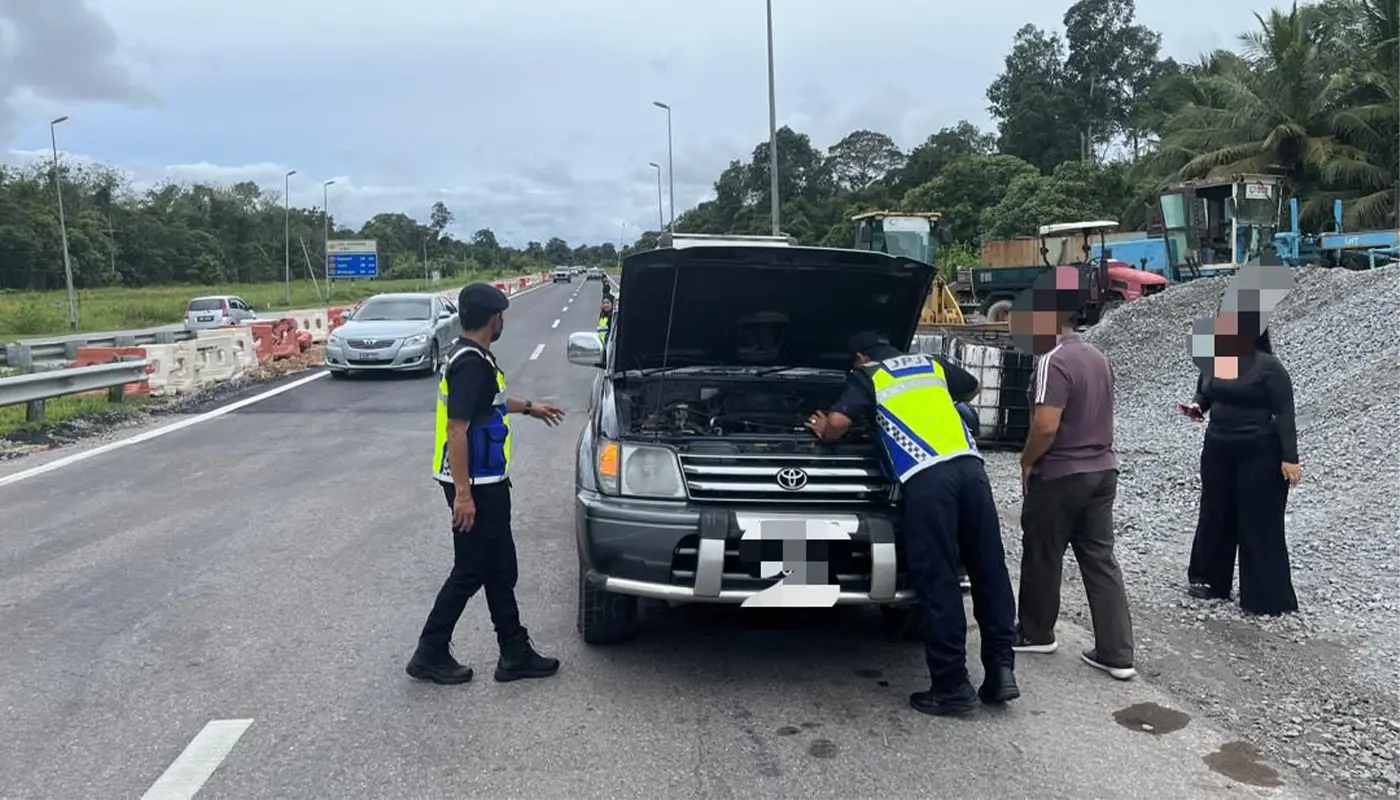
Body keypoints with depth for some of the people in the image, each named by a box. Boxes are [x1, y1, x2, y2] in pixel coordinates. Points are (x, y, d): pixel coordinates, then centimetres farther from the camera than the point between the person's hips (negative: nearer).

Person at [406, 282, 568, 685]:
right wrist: (463, 493, -25)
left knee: (500, 570, 13)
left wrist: (527, 407, 41)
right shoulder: (470, 362, -21)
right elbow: (456, 429, -24)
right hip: (475, 485, -10)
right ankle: (430, 655, 13)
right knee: (470, 572, 0)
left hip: (488, 483, 10)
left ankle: (515, 653, 21)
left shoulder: (475, 358, 10)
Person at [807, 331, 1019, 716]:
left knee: (938, 582, -1)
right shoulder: (933, 363, 28)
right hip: (969, 466, 5)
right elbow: (973, 388, 44)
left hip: (927, 477, -5)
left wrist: (823, 430, 24)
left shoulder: (867, 377, 15)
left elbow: (837, 423, 2)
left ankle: (951, 685, 3)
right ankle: (1001, 670, 12)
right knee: (989, 570, 11)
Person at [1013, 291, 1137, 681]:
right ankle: (1117, 654, 9)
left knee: (1042, 558, 9)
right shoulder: (1098, 357, 11)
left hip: (1060, 475, -8)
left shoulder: (1054, 361, -19)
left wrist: (1026, 462, -10)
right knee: (1100, 560, 9)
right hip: (1101, 470, 8)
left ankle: (1035, 633, 26)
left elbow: (1046, 426, -25)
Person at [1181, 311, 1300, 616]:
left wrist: (1290, 458, -17)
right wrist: (1196, 406, -2)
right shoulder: (1212, 361, 5)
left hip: (1259, 454, -6)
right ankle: (1208, 579, 29)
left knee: (1261, 523, 0)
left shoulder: (1268, 366, -13)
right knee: (1215, 514, 14)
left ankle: (1268, 597, 9)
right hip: (1218, 450, 6)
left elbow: (1284, 413, -13)